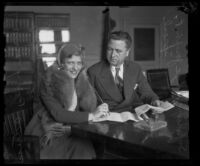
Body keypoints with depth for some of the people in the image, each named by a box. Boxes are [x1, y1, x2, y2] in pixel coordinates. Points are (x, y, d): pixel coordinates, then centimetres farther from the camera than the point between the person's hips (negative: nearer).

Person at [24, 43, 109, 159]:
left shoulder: (81, 79, 1)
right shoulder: (49, 81, -13)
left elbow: (90, 107, -7)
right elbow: (58, 114, -21)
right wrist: (91, 116, -25)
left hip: (71, 132, 4)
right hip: (48, 133, -4)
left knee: (86, 148, -22)